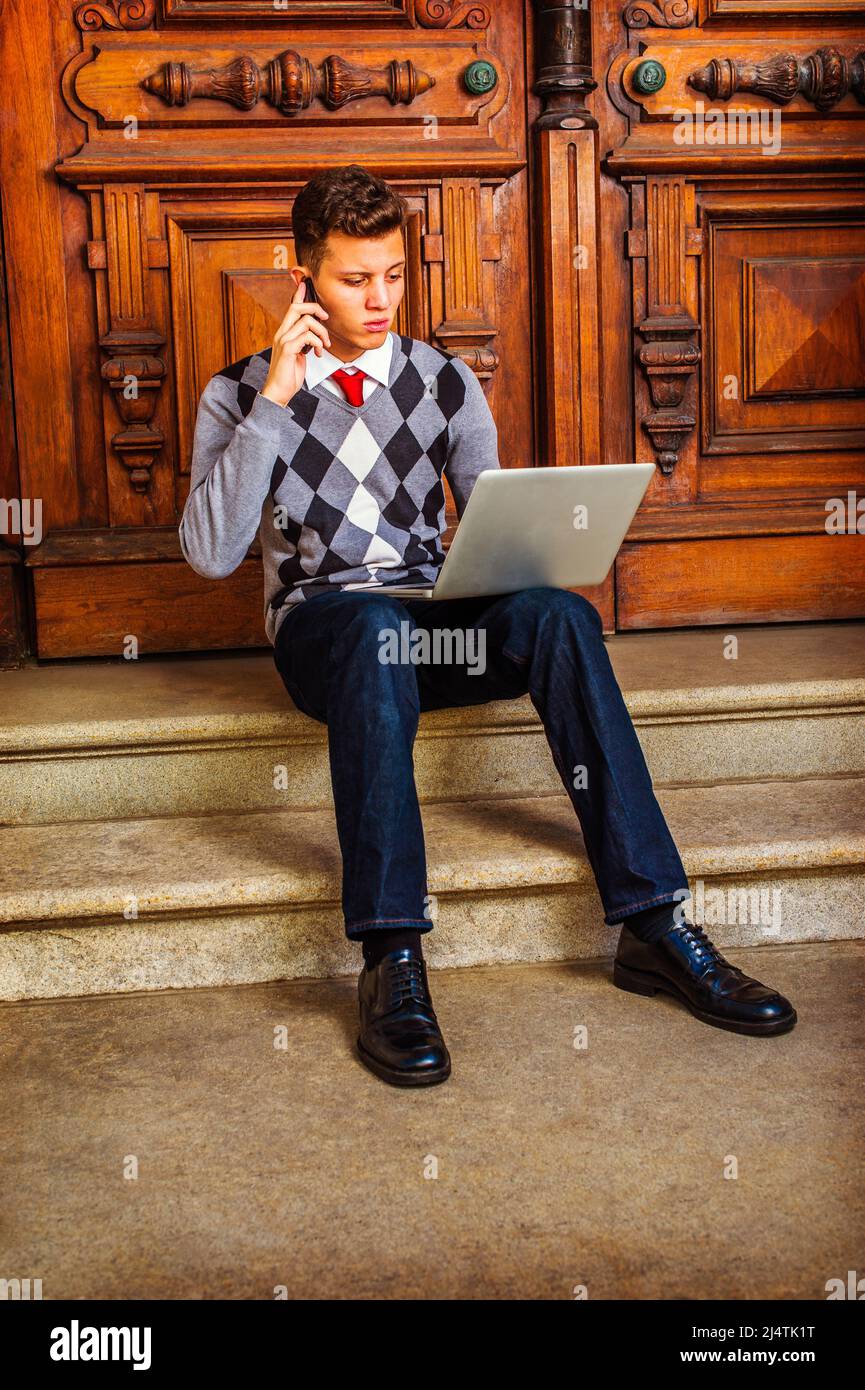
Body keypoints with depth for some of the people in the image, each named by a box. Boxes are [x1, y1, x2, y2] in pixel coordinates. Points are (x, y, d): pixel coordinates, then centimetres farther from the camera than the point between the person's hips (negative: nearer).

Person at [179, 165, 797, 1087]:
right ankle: (391, 960, -42)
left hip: (439, 616, 3)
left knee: (559, 614, -30)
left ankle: (655, 925, -32)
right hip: (321, 622, -2)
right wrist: (275, 400, -13)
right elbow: (210, 554, -9)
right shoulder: (241, 395, 5)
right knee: (377, 629, -39)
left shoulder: (444, 381, 13)